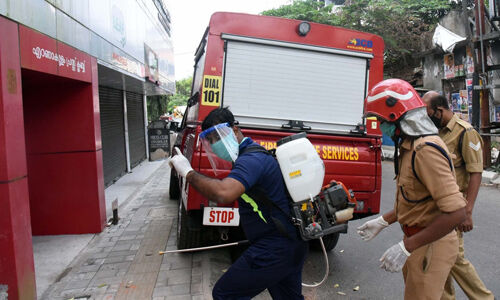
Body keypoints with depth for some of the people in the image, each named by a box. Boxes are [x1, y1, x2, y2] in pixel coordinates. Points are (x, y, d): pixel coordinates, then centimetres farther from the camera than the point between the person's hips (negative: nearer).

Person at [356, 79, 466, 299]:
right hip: (417, 241, 10)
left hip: (431, 246, -10)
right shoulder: (410, 147, 8)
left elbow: (455, 213, -30)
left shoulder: (426, 150, -26)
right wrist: (382, 222, 16)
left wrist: (406, 247, -28)